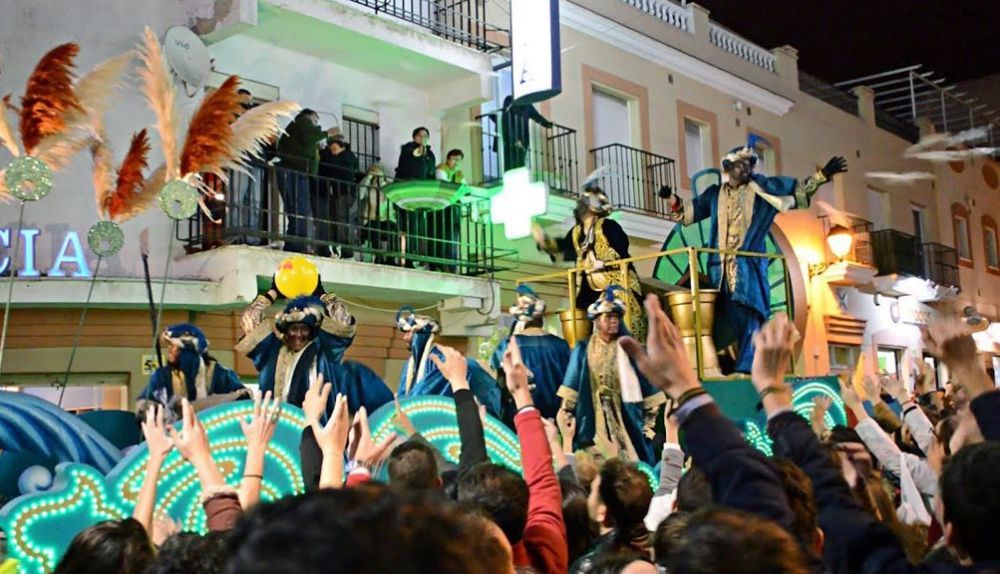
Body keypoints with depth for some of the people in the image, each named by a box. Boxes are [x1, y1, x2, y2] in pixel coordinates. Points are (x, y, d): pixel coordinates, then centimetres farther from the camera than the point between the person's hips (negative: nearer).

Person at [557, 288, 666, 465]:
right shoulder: (583, 351, 5)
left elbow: (645, 384, 3)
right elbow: (572, 388, 3)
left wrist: (649, 418, -1)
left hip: (625, 418, 0)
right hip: (594, 421, 0)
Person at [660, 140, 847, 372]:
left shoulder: (763, 188, 9)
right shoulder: (715, 194, 16)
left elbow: (798, 189, 7)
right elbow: (690, 210, 21)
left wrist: (822, 175, -2)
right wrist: (672, 199, 4)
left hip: (749, 264, -3)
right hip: (721, 266, 3)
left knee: (748, 314, -14)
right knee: (723, 317, 3)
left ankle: (746, 367, -16)